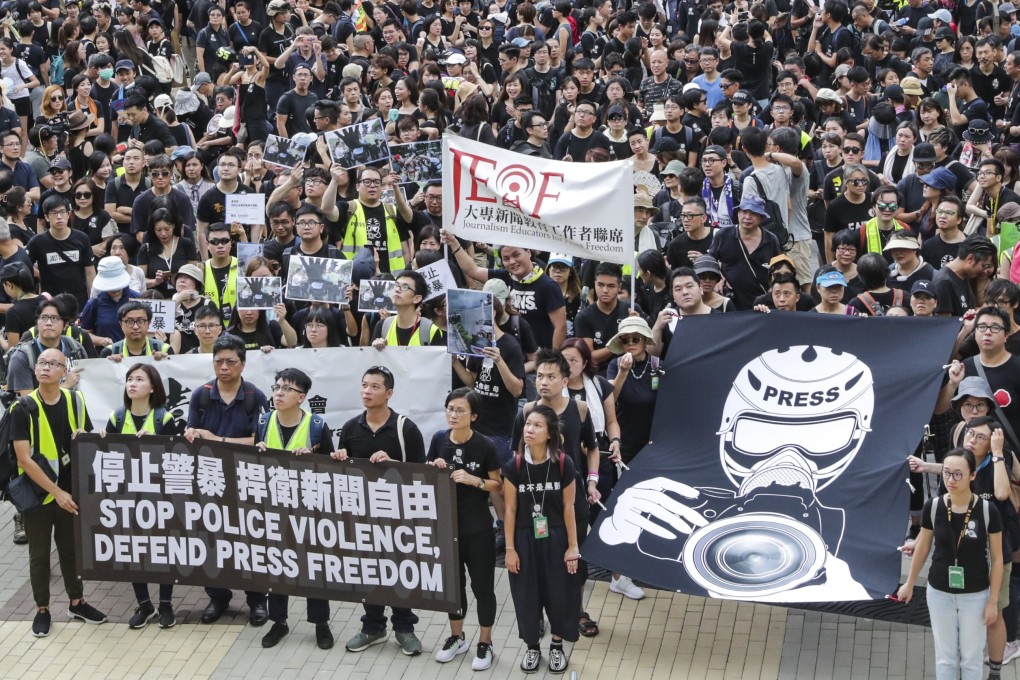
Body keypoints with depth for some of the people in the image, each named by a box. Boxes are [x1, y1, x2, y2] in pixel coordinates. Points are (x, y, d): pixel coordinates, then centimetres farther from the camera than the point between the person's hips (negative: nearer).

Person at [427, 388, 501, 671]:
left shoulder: (484, 446, -13)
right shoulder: (439, 439, -3)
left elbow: (498, 486, -6)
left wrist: (473, 480, -22)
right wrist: (434, 470, -13)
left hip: (477, 528, -4)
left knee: (482, 586, 6)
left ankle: (485, 644, 19)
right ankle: (457, 637, 34)